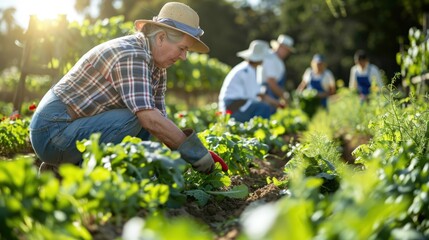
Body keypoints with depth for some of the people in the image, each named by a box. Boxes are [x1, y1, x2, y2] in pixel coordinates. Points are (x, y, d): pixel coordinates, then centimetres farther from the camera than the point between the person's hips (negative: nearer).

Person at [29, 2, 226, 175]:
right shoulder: (131, 55, -22)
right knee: (133, 119, -23)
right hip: (52, 129, -10)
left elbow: (160, 117, 7)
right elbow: (150, 118, -32)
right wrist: (195, 153, -23)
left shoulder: (157, 66, 7)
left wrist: (203, 153, -3)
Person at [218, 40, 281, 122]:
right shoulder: (247, 71, -16)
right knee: (265, 108, -23)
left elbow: (257, 92, 18)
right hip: (233, 107, -10)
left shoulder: (250, 69, 15)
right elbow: (252, 95, -17)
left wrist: (275, 102, 13)